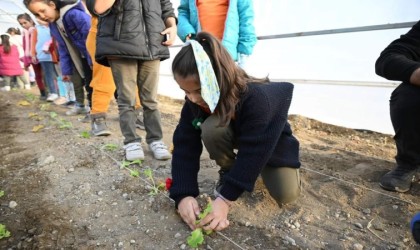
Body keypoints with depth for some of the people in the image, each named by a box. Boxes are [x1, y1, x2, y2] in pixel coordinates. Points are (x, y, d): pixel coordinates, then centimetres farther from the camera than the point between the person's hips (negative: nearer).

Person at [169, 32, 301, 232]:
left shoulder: (257, 98, -40)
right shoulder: (195, 101, -25)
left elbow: (253, 152, -36)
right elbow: (185, 146, -25)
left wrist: (225, 199, -37)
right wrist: (183, 195, -36)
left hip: (270, 142, -2)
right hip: (235, 137, 3)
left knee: (286, 195, -19)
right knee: (210, 129, -31)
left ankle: (264, 169, 14)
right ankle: (228, 172, -2)